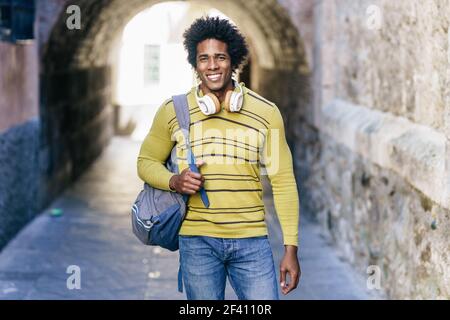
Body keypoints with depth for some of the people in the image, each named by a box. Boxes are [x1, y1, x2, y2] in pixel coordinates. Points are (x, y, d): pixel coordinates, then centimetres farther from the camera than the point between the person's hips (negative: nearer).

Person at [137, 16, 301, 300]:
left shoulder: (266, 112, 0)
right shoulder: (173, 111, 1)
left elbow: (283, 181, 2)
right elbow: (146, 162, 13)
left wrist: (291, 249, -1)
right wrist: (174, 181, -10)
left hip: (252, 240, 0)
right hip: (197, 241, 1)